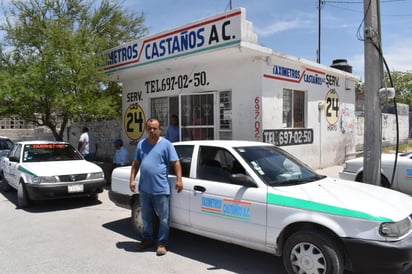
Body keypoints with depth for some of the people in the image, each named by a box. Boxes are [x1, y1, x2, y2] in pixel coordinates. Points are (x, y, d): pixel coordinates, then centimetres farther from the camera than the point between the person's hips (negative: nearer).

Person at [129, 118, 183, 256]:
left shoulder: (166, 144, -3)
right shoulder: (141, 144, 11)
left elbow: (176, 162, -5)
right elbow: (136, 163, 15)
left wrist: (179, 179, -14)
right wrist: (132, 179, 7)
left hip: (161, 189, -5)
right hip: (144, 189, 5)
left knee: (164, 219, 2)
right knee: (146, 217, 18)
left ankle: (162, 243, 17)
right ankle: (148, 239, 35)